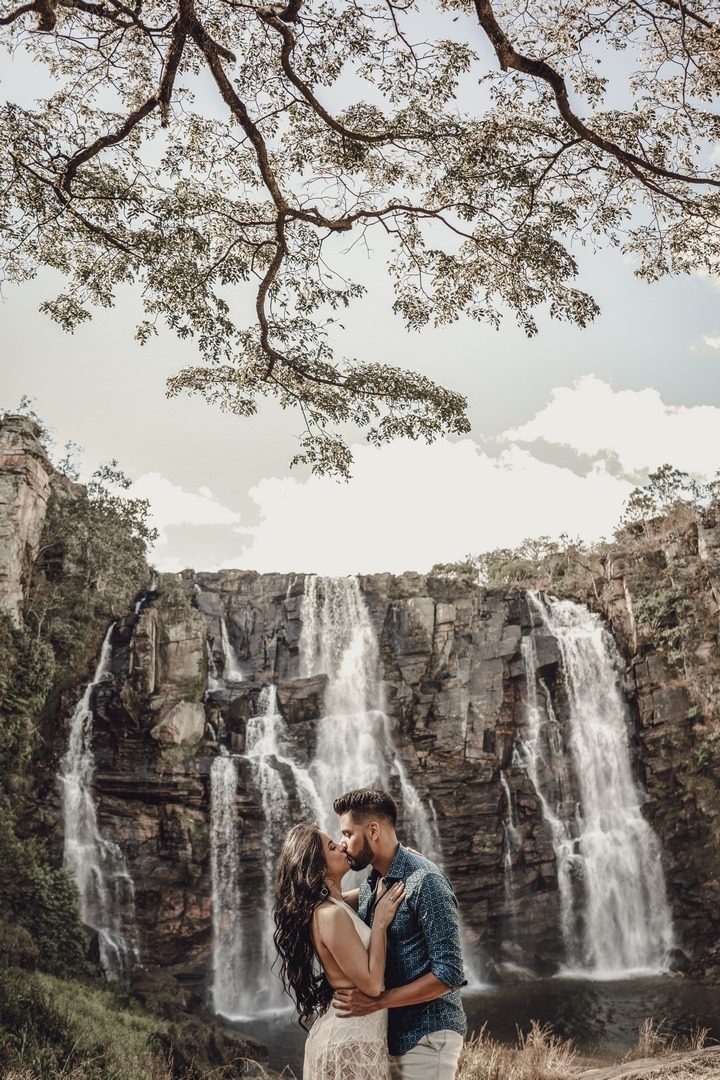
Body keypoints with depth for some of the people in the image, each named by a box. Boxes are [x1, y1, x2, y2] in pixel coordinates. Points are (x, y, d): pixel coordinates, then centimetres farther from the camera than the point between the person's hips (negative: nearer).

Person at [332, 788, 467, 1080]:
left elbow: (449, 974, -21)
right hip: (390, 1034, 8)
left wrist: (376, 1002, -20)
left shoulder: (425, 881, -18)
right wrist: (340, 994, -1)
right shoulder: (368, 887, 9)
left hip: (425, 1036, -8)